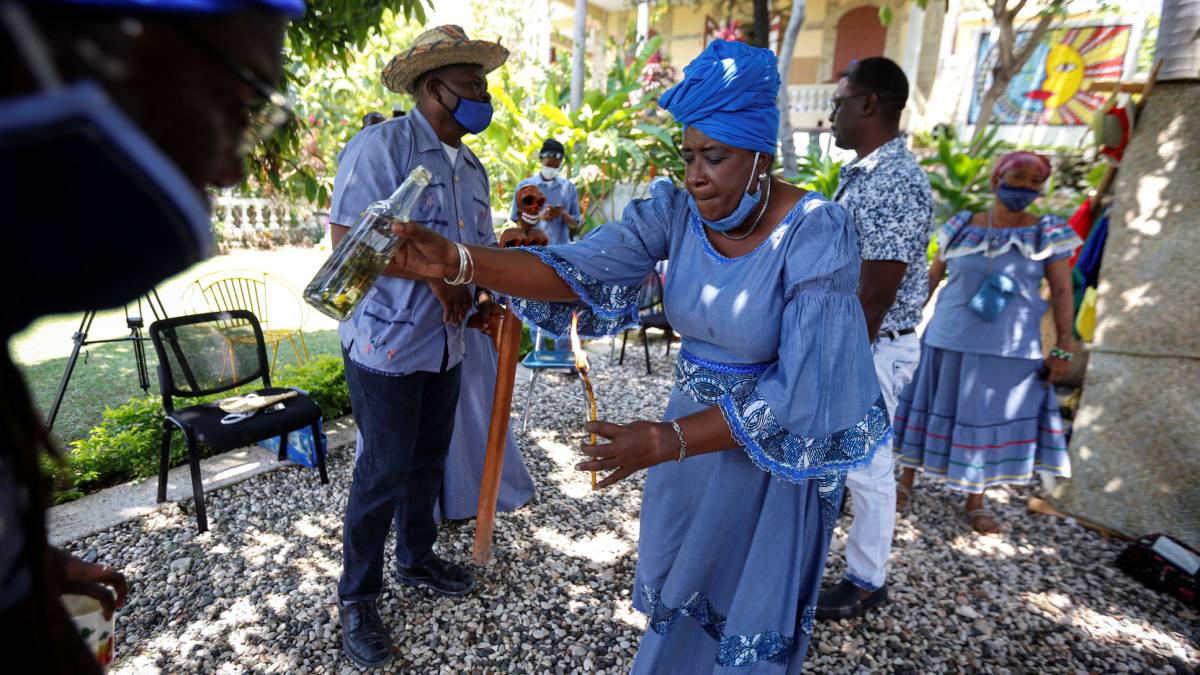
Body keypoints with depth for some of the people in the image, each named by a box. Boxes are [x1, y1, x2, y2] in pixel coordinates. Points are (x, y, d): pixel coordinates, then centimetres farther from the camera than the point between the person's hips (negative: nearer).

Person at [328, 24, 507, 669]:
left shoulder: (471, 167, 13)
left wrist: (485, 301, 1)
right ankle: (357, 597, 24)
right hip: (386, 344, -7)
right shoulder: (382, 145, -12)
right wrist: (435, 273, -22)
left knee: (428, 459, 18)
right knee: (382, 471, 2)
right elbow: (349, 238, -19)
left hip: (445, 346, 7)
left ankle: (416, 557, 41)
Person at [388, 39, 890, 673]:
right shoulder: (674, 210, -10)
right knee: (678, 591, 25)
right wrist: (456, 259, -36)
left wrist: (666, 441, -36)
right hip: (695, 425, 5)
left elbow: (802, 388, -29)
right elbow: (575, 270, -22)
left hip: (778, 446, -4)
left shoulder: (815, 232, -24)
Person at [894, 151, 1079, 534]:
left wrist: (1063, 349, -6)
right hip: (947, 341, 0)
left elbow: (1062, 291, -1)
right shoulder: (962, 227, 1)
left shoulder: (1047, 233, 0)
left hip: (1009, 350, 0)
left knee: (992, 420, 8)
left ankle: (975, 503, 24)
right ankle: (906, 483, 25)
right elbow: (933, 275, 7)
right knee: (929, 410, 9)